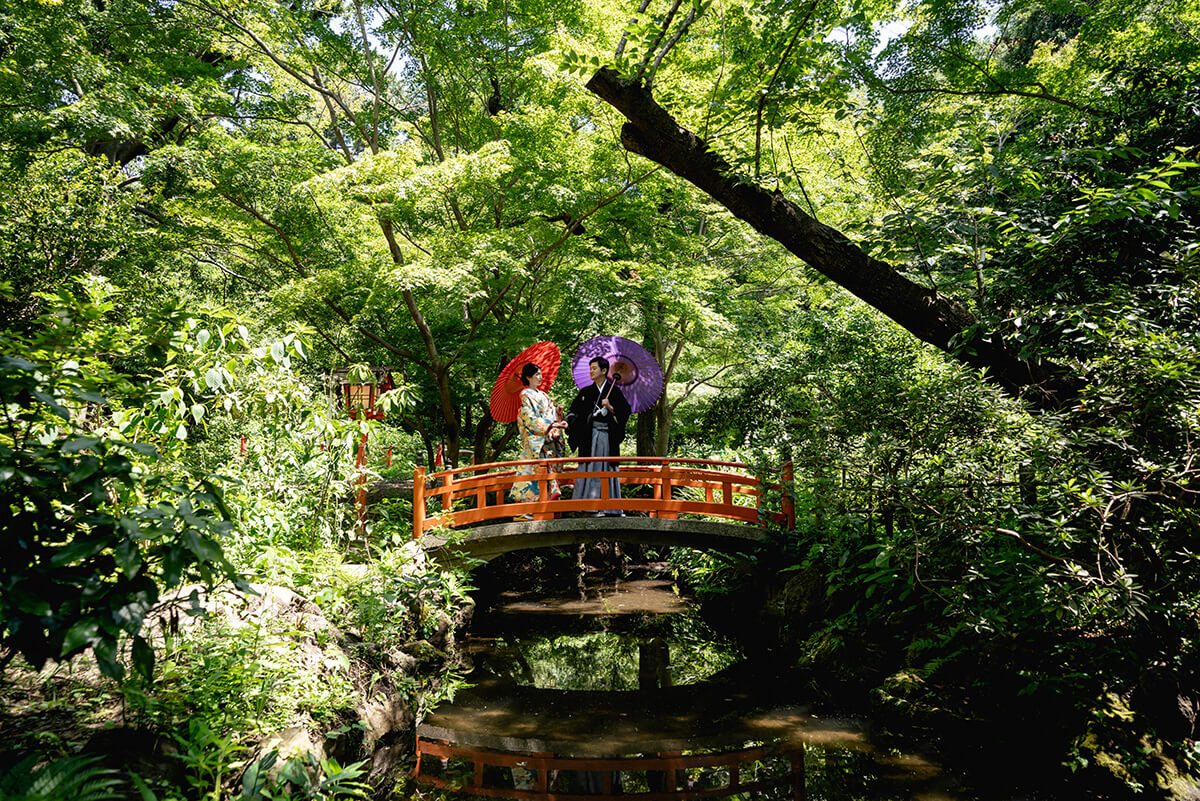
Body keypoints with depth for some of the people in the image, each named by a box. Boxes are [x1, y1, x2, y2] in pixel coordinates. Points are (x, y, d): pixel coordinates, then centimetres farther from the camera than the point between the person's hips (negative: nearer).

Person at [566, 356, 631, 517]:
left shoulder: (615, 391, 5)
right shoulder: (586, 392, 8)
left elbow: (625, 412, -1)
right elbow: (574, 411, 4)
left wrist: (610, 407, -15)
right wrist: (568, 423, -13)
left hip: (608, 436, 0)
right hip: (590, 435, 0)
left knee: (608, 469, 5)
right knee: (591, 469, -5)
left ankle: (613, 508, 11)